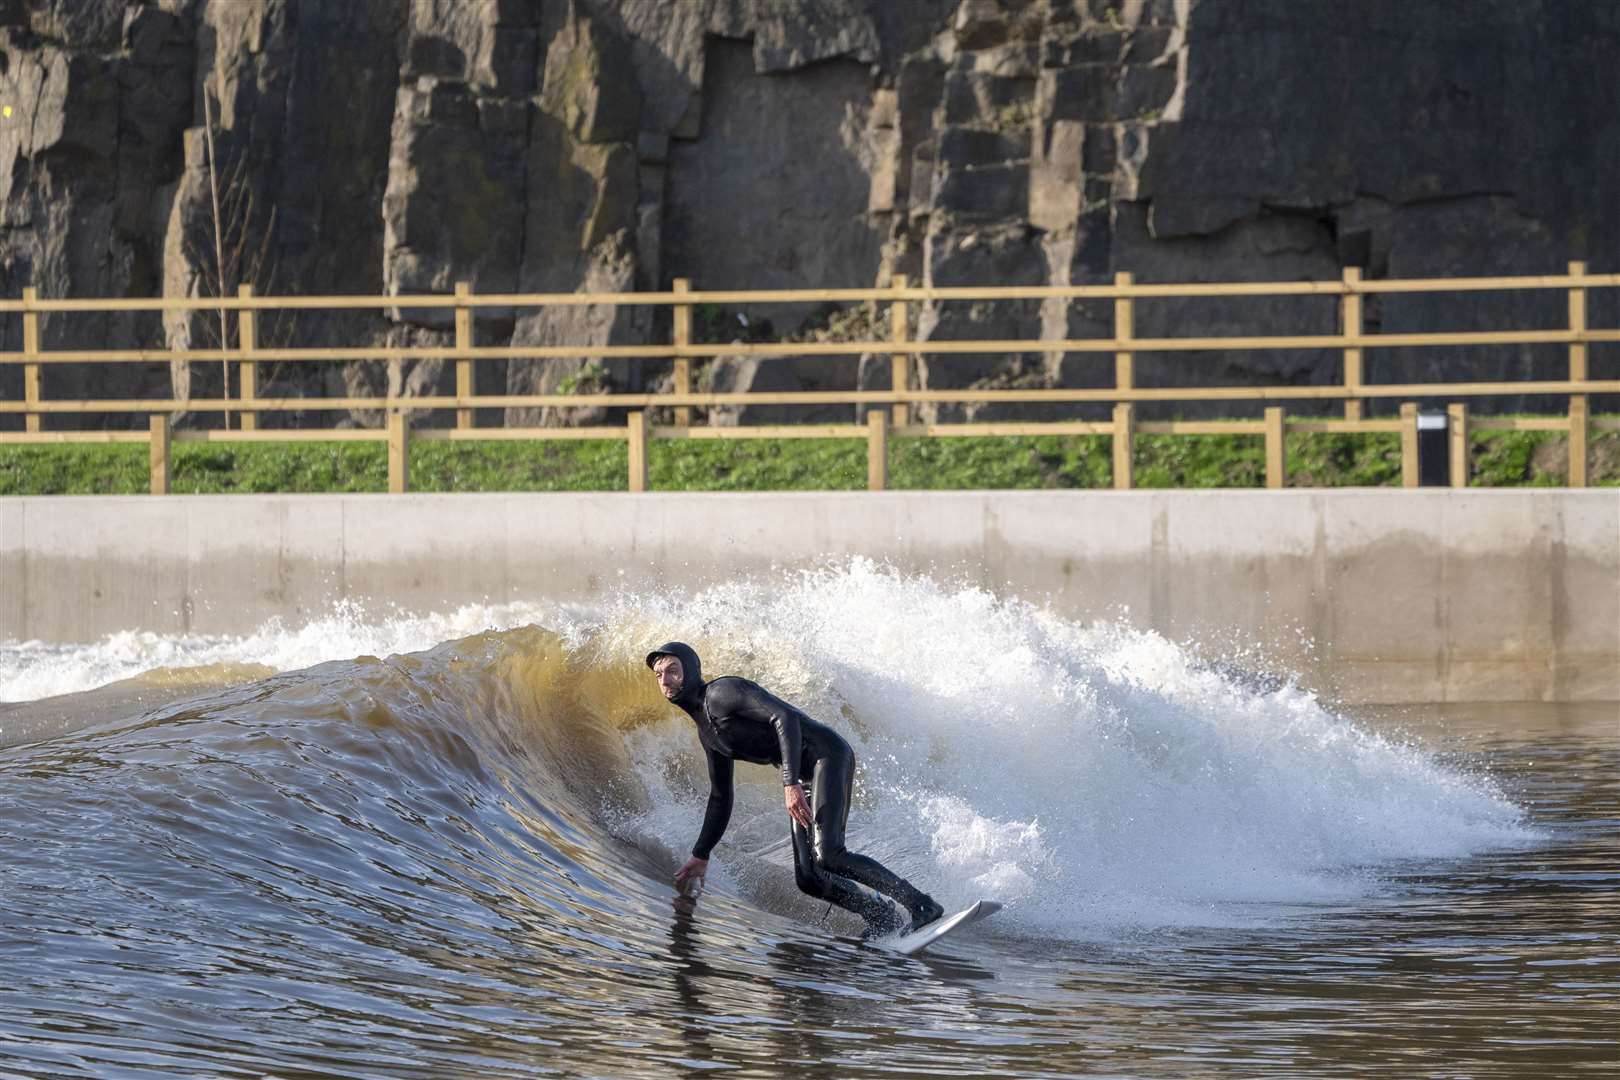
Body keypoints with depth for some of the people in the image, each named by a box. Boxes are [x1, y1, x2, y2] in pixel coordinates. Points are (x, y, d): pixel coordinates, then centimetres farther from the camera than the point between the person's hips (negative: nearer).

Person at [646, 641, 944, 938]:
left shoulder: (722, 692, -9)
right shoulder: (707, 733, 20)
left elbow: (785, 717, -21)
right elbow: (721, 798, 30)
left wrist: (791, 783, -30)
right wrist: (700, 856, 29)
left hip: (828, 755, -9)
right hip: (806, 779, 9)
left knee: (827, 856, -25)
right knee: (808, 878, -4)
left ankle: (922, 905, -20)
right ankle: (884, 917, 8)